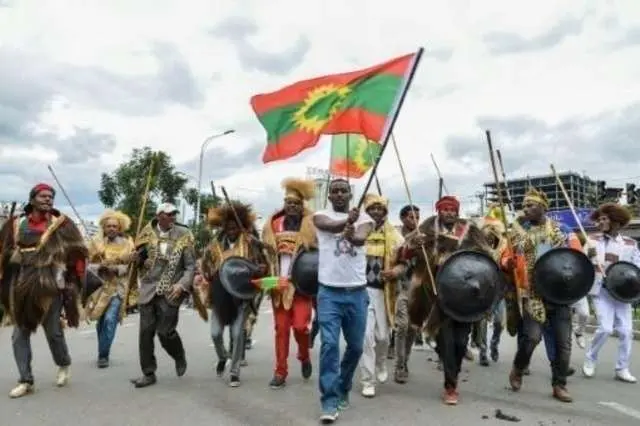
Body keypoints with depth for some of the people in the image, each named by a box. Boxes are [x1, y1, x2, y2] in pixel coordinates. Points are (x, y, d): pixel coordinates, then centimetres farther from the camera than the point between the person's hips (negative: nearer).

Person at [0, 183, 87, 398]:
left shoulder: (61, 224, -1)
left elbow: (77, 252, 0)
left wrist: (73, 281, -3)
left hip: (50, 284, -3)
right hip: (22, 286, 3)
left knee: (53, 331, 4)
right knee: (19, 334, 4)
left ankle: (63, 366, 29)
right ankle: (25, 381, 16)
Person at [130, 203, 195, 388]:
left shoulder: (183, 236, -3)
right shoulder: (148, 234, 3)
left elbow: (191, 266, -2)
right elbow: (137, 259, 16)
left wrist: (182, 285, -16)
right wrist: (139, 256, -7)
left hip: (170, 293, -2)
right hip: (149, 290, 3)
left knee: (165, 331, -5)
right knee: (146, 332, 2)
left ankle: (180, 357, 26)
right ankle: (148, 373, 16)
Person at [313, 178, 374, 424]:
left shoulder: (363, 218, 5)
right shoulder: (321, 216, 3)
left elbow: (361, 238, -18)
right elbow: (331, 226, -21)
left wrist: (351, 236, -43)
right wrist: (348, 220, -44)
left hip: (357, 291, 2)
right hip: (329, 291, -2)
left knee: (355, 346, 12)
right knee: (329, 344, -9)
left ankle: (342, 388, 35)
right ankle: (330, 401, 0)